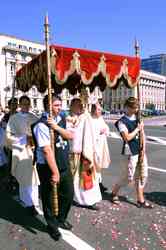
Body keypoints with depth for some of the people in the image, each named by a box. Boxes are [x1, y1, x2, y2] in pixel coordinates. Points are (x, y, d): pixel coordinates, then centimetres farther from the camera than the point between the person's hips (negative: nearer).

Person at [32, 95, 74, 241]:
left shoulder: (61, 120, 3)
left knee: (68, 194, 19)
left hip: (65, 165, 7)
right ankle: (52, 226, 38)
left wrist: (56, 127, -22)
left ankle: (61, 219, 45)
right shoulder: (42, 125, -21)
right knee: (50, 198, 13)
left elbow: (71, 136, -6)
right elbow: (47, 150, -24)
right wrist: (55, 172, -23)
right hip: (48, 167, -7)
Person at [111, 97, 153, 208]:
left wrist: (143, 150, 1)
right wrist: (137, 129, -9)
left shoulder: (138, 118, 9)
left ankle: (141, 200, 25)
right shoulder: (122, 121, -10)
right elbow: (127, 137, -19)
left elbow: (142, 134, 8)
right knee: (128, 177, 2)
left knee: (142, 176, 11)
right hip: (130, 153, -7)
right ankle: (114, 192, 27)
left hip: (140, 152, 7)